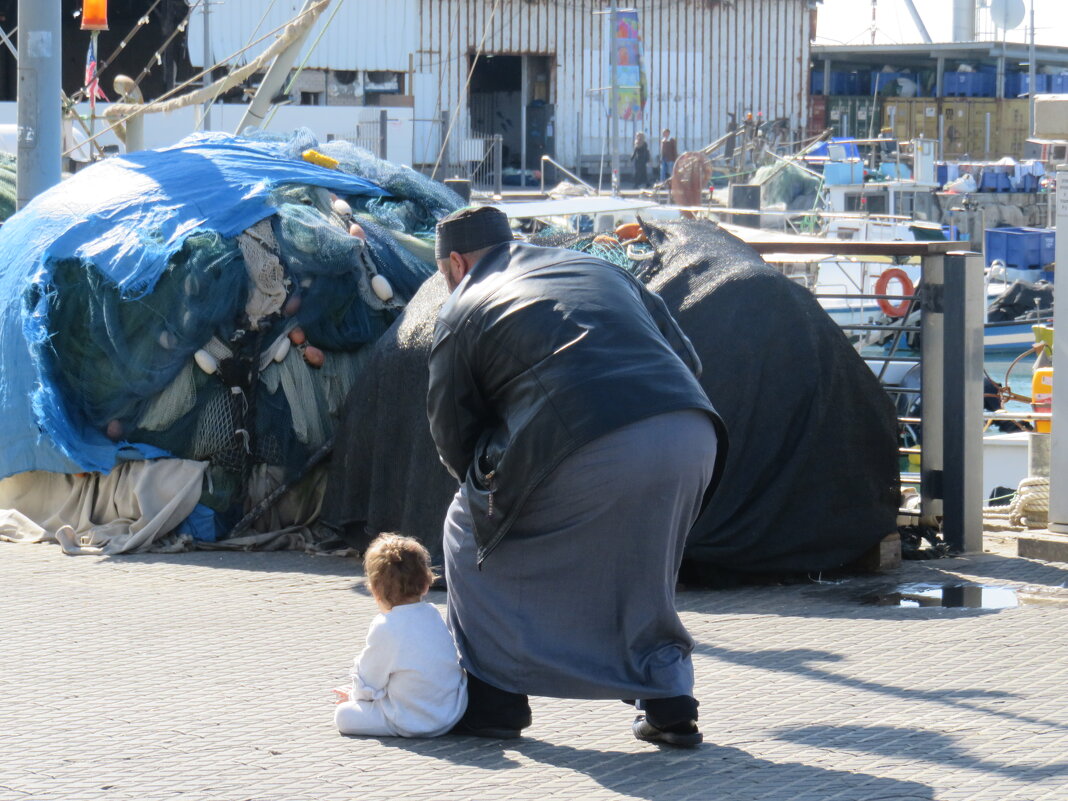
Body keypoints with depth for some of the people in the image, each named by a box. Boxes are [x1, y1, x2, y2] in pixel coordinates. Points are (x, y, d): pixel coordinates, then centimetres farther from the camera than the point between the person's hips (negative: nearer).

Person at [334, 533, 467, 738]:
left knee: (343, 715, -7)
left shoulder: (385, 629, -19)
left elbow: (367, 685, -9)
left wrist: (354, 695, 16)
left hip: (414, 724, -8)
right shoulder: (433, 615, 3)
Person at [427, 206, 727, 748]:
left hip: (588, 454, -5)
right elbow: (685, 356, 29)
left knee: (474, 532, 19)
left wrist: (493, 483, 36)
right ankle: (669, 703, 22)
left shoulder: (462, 312, 18)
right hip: (692, 438, 5)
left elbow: (454, 437, 18)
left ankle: (494, 698, 18)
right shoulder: (598, 269, 32)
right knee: (639, 570, 31)